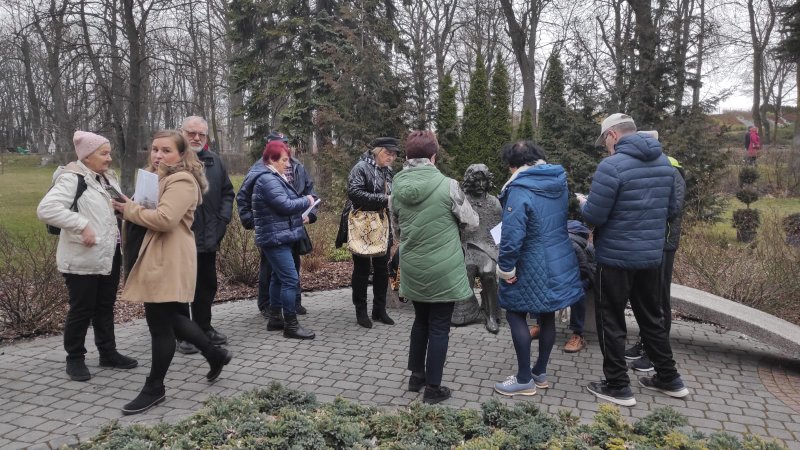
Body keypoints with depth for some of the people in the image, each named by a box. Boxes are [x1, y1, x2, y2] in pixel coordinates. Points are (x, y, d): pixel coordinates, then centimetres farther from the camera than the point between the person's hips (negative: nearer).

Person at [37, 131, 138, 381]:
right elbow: (46, 209, -26)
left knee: (106, 307, 15)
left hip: (109, 256, 8)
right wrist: (82, 225, -28)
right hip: (83, 259, -8)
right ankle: (75, 359, 19)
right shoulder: (71, 178, -14)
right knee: (82, 310, 3)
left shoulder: (108, 178, 12)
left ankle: (108, 353, 27)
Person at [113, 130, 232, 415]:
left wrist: (130, 209, -13)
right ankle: (215, 354, 32)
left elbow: (165, 219, -27)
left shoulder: (182, 181, -14)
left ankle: (154, 389, 13)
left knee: (160, 325, -1)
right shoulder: (160, 177, 20)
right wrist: (132, 208, 0)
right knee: (171, 318, 18)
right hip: (159, 258, 11)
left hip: (170, 261, -11)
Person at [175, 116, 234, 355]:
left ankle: (204, 327, 31)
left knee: (207, 284, 16)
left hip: (208, 237, 6)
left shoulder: (214, 161, 8)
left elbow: (227, 192, 14)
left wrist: (223, 219, 3)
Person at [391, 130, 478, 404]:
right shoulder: (447, 185, -15)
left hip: (412, 269, 4)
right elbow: (471, 222, -4)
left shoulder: (398, 189, -2)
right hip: (443, 270, -4)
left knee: (421, 321, 22)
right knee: (439, 327, 7)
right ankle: (433, 388, 15)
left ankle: (416, 375, 32)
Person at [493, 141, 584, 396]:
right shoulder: (559, 181, 4)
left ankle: (525, 380, 10)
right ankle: (540, 373, 28)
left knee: (516, 315, 5)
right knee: (547, 316, 15)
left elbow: (512, 235, -26)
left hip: (533, 267, -8)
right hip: (559, 262, 8)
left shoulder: (520, 190, -20)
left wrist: (506, 268, -14)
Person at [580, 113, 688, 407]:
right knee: (651, 318, 20)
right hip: (652, 256, 7)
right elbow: (672, 209, 15)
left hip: (616, 257, -7)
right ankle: (669, 379, 30)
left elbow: (594, 216, -18)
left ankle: (617, 387, 14)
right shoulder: (663, 162, 6)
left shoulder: (612, 165, -18)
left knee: (611, 322, 7)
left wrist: (584, 203, 3)